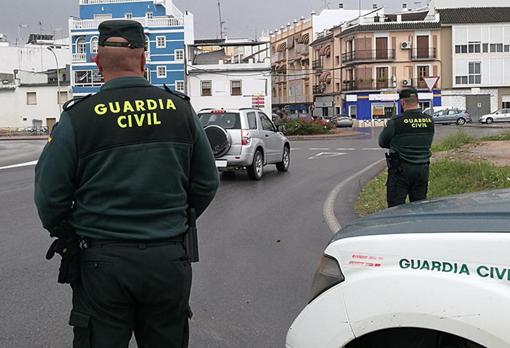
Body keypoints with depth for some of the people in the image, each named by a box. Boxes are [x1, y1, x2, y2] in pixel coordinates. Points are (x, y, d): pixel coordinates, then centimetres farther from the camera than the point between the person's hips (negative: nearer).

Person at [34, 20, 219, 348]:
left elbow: (49, 197, -6)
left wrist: (67, 235, 13)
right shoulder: (181, 109, -1)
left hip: (102, 262, -2)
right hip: (169, 260, 3)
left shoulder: (78, 118, -9)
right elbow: (206, 184, 5)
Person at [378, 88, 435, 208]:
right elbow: (428, 143, 12)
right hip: (423, 169, 5)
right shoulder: (429, 120, 1)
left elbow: (382, 142, -1)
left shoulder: (396, 122, -14)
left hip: (401, 170, -5)